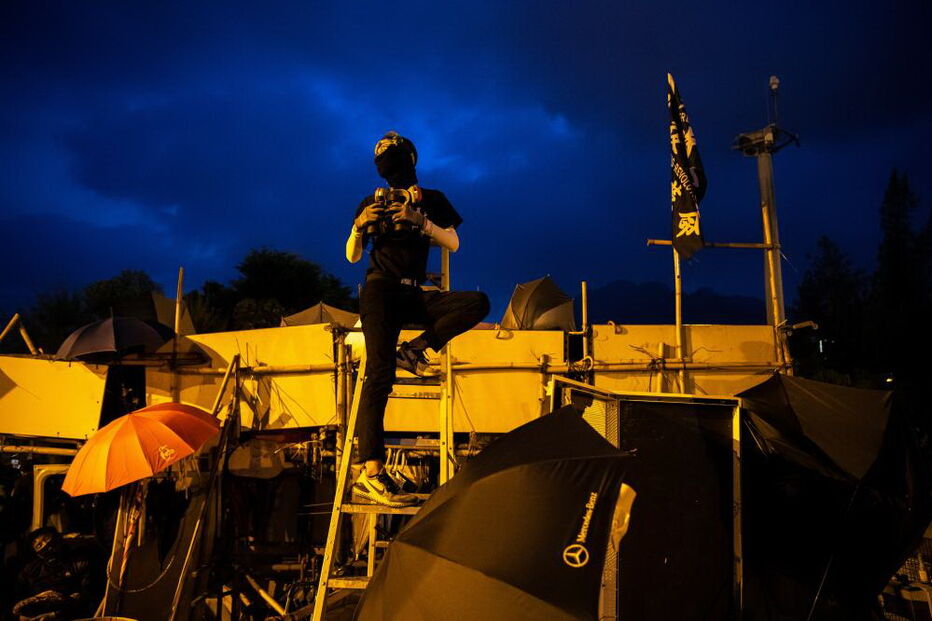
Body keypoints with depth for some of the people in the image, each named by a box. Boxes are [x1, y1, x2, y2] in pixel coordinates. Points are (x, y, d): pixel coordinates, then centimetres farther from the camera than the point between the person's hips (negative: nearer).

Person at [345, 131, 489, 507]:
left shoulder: (432, 200, 15)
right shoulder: (371, 202, 15)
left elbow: (453, 243, 2)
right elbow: (352, 256, 12)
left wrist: (420, 221, -13)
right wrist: (360, 226, -8)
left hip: (415, 295, 2)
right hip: (380, 289, -2)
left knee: (478, 303, -24)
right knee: (380, 373, -20)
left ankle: (414, 350, -14)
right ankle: (370, 470, -26)